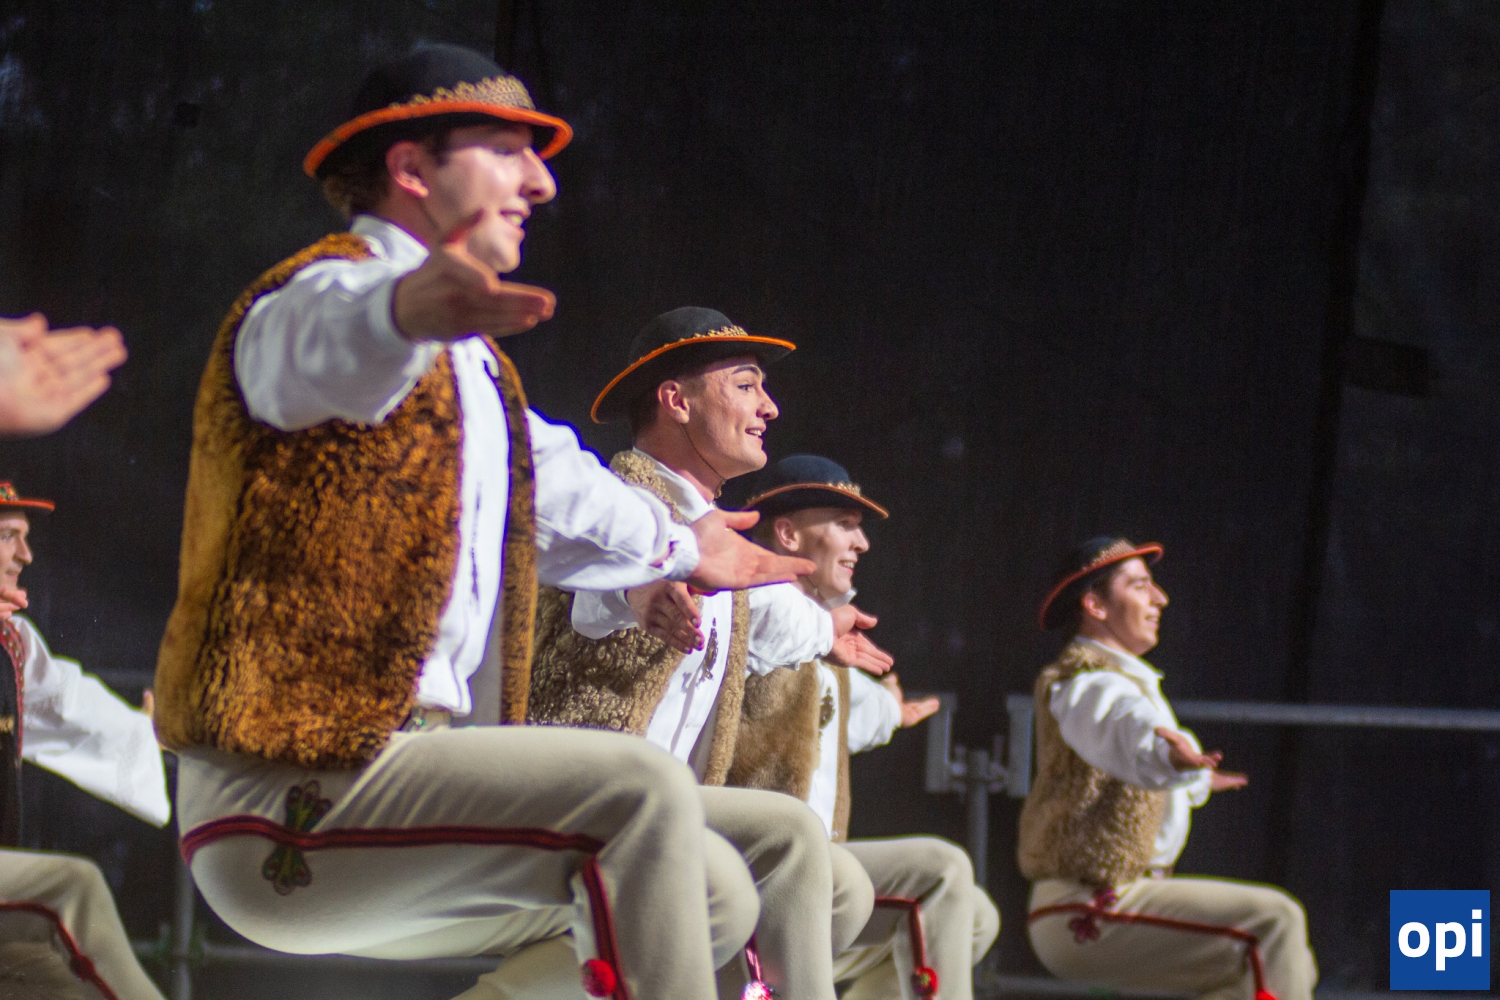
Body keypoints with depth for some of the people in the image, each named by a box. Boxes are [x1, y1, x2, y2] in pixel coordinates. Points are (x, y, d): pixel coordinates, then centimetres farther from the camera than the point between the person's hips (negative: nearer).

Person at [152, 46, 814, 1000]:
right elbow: (326, 344, -34)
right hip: (292, 790, -10)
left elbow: (558, 489, 42)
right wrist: (407, 310, -57)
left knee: (715, 891, 6)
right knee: (641, 791, -25)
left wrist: (678, 547, 56)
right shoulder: (323, 292, -7)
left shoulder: (472, 365, 23)